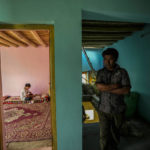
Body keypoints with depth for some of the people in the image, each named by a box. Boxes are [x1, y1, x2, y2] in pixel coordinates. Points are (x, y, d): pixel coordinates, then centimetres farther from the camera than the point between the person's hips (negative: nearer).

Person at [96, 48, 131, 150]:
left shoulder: (122, 72, -6)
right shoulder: (101, 72, -1)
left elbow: (126, 90, -16)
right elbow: (99, 87, -17)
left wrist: (107, 89, -16)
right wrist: (116, 86, -17)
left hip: (118, 110, 0)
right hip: (104, 110, 0)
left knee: (115, 134, 19)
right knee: (104, 135, 8)